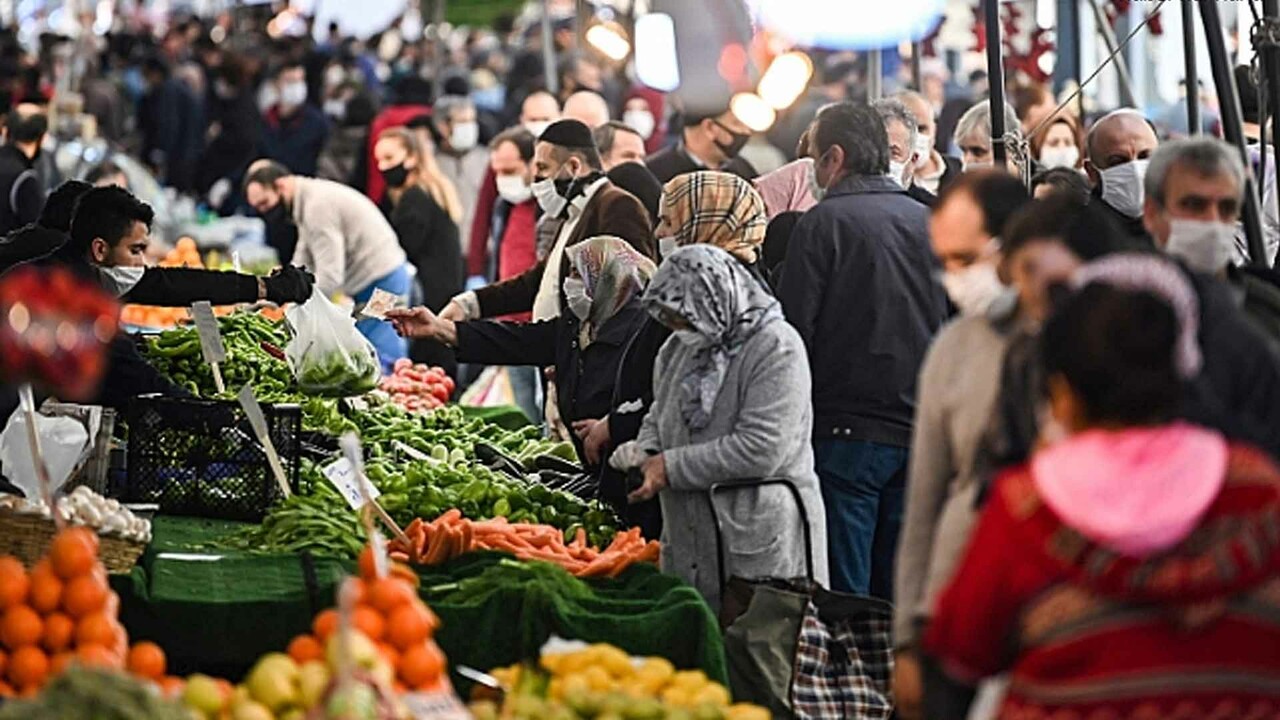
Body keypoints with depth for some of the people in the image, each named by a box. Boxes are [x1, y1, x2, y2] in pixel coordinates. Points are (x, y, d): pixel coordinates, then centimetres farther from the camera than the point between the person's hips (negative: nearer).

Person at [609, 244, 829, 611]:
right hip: (688, 542, 7)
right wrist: (645, 451, 3)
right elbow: (659, 416, 27)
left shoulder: (776, 348, -12)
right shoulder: (681, 348, 14)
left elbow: (761, 450, -20)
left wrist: (671, 467, -15)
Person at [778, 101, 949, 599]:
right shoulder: (929, 222, 10)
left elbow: (795, 330, -9)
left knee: (843, 595, -3)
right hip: (921, 435, 6)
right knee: (899, 592, 10)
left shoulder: (824, 222, -7)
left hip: (848, 432, -6)